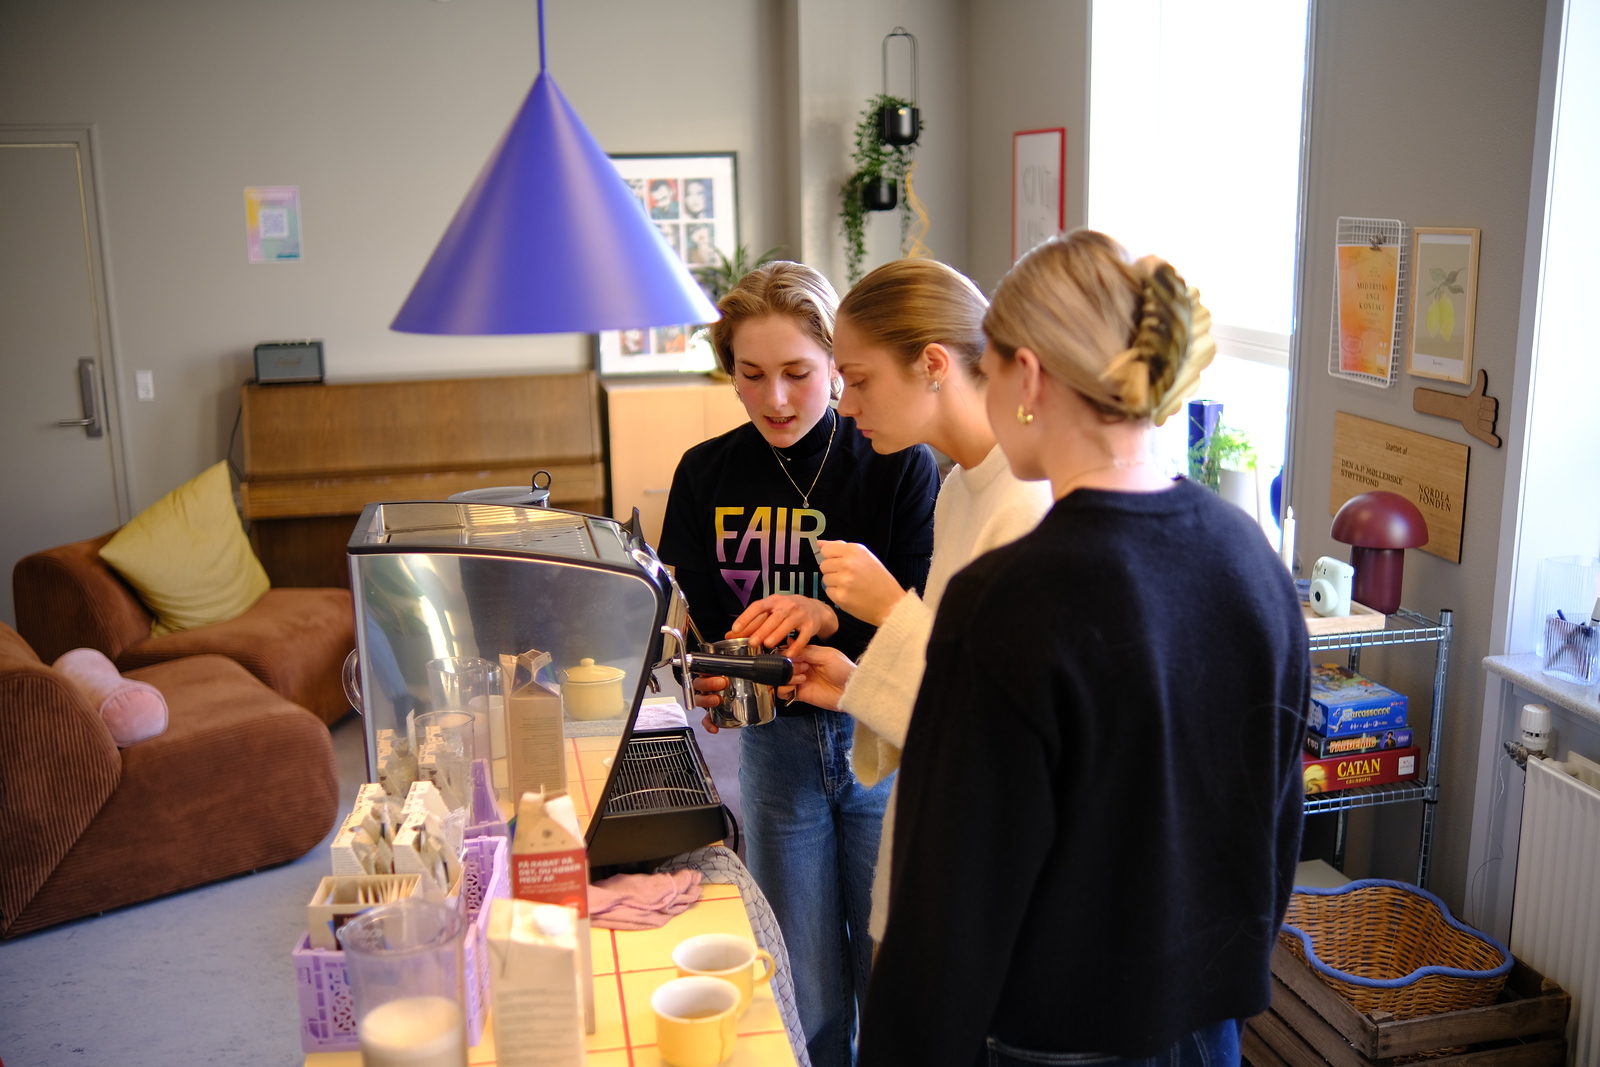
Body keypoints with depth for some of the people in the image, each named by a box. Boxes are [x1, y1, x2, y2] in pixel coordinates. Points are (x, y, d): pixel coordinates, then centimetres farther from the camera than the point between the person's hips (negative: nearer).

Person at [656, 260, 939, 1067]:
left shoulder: (900, 465, -10)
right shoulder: (706, 475, -1)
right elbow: (696, 623, 2)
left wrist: (833, 618, -31)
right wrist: (713, 681, -21)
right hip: (775, 742, 2)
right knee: (803, 994, 12)